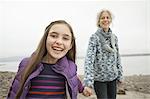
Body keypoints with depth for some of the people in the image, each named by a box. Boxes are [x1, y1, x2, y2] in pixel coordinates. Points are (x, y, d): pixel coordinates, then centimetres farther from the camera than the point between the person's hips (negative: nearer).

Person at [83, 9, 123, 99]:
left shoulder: (114, 37, 5)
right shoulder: (94, 37, -11)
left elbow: (117, 58, 11)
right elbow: (89, 59, -21)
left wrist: (120, 76, 10)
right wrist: (88, 83, -29)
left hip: (113, 77, 5)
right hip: (99, 78, -5)